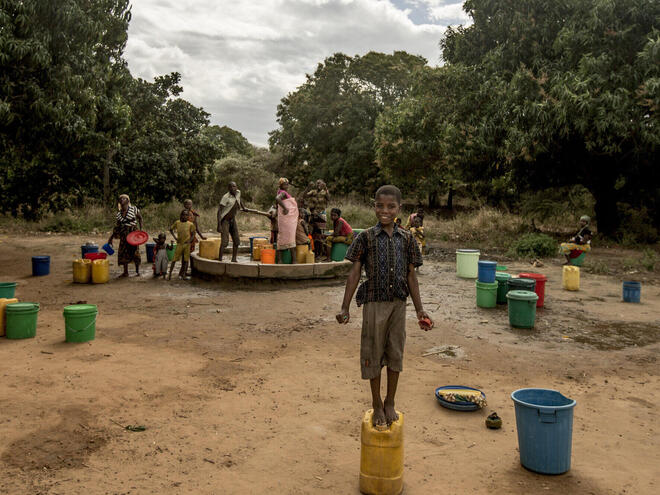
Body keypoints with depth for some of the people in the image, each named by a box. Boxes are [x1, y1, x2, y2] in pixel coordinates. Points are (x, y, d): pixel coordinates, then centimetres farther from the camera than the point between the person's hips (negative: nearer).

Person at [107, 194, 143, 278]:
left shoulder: (134, 209, -4)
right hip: (123, 234, 4)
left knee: (135, 251, -1)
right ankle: (125, 272, 13)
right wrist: (111, 237, 10)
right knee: (123, 252, 4)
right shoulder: (119, 213, 6)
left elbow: (140, 218, 8)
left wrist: (141, 229, -3)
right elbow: (117, 226, 12)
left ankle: (137, 270, 13)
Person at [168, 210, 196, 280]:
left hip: (187, 244, 1)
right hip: (179, 244, 0)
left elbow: (193, 234, 5)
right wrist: (175, 237, 2)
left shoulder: (190, 224, 0)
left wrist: (189, 240, -11)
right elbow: (171, 229, 14)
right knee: (174, 259, -1)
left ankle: (183, 275, 14)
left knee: (186, 260, 5)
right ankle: (170, 274, 7)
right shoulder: (177, 223, 2)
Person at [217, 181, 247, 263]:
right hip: (225, 221, -7)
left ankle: (234, 260, 14)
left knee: (236, 241, 5)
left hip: (233, 220, 7)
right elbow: (219, 211, -23)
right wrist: (219, 225, -28)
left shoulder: (238, 193, -1)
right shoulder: (226, 197, -20)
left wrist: (243, 207, 34)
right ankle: (220, 260, -13)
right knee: (225, 241, -16)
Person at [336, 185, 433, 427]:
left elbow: (411, 276, 7)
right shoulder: (366, 237, -4)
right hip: (374, 302, -2)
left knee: (395, 353, 11)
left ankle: (390, 403, 28)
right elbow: (355, 273, -3)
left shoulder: (406, 238, 3)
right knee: (373, 353, 7)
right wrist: (345, 307, -8)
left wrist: (420, 309, 4)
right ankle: (377, 405, 24)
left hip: (398, 303, 2)